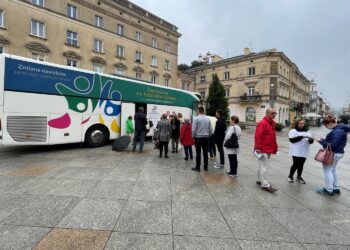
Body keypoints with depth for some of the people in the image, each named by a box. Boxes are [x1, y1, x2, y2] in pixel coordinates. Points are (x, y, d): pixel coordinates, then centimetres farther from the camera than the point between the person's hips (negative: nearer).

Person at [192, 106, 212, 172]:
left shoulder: (196, 118, -11)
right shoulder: (208, 118, 1)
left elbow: (193, 129, -12)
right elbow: (210, 129, 4)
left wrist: (193, 136, 2)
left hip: (198, 137, -4)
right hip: (205, 137, 4)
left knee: (198, 153, 3)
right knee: (205, 153, 12)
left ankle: (198, 167, 9)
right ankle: (205, 167, 21)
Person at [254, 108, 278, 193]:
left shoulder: (273, 123, 13)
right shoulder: (262, 123, -17)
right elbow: (258, 137, -22)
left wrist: (275, 147, 18)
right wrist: (258, 148, -24)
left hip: (269, 149, 9)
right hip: (263, 150, -9)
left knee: (263, 166, 17)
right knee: (264, 167, -4)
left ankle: (261, 180, 29)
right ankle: (265, 185, 2)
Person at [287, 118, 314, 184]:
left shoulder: (307, 131, 11)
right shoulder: (293, 131, -6)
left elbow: (311, 141, 9)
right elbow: (292, 140, -16)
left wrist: (310, 139, -14)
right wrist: (301, 137, -22)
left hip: (304, 152, 5)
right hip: (296, 151, -5)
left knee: (301, 164, 12)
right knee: (296, 164, -1)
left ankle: (299, 177, 26)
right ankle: (290, 176, 18)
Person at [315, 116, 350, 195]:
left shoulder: (336, 132, -24)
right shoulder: (340, 128, 7)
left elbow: (333, 145, -26)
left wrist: (321, 141, -20)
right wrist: (323, 140, 4)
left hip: (333, 153, -10)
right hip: (337, 152, 10)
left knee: (327, 171, 1)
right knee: (333, 170, 20)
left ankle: (329, 190, 11)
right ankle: (336, 188, 31)